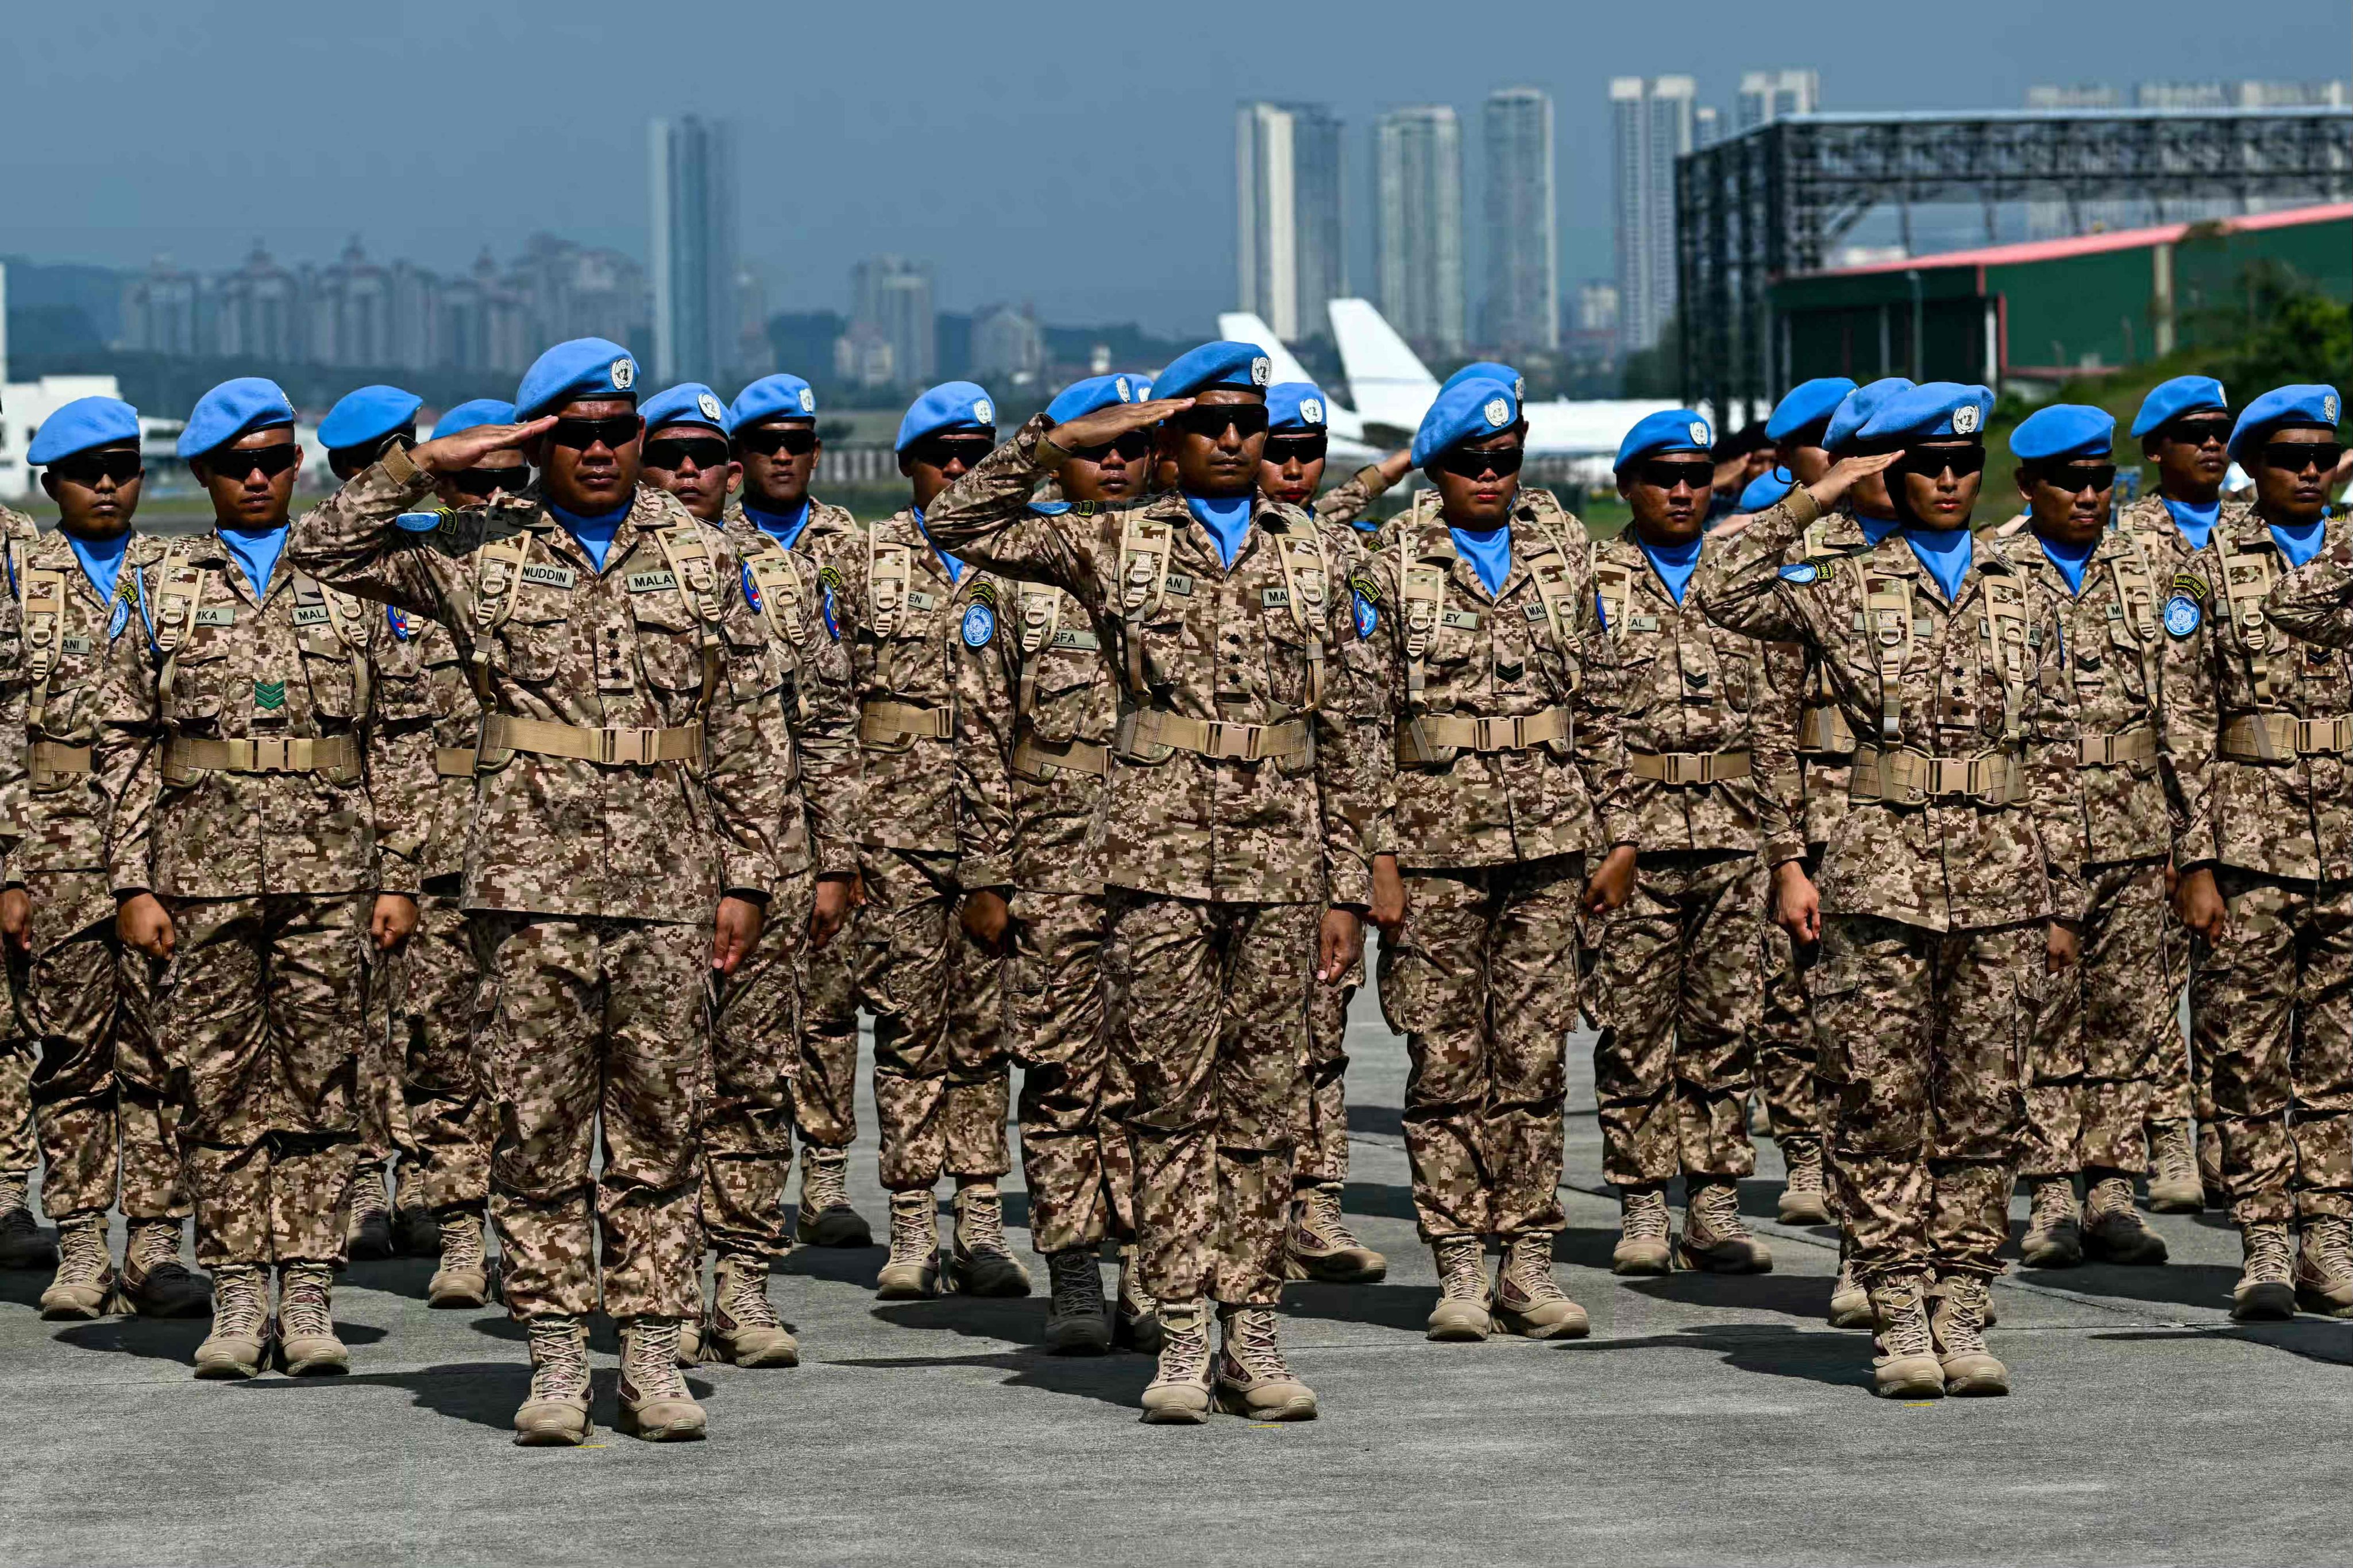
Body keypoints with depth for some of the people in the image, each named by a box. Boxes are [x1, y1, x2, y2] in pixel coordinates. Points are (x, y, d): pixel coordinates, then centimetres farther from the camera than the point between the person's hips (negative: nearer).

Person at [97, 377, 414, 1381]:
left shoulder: (351, 584, 10)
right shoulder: (162, 592, 9)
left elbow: (395, 743, 8)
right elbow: (123, 747, 6)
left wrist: (398, 877, 1)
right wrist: (134, 884, -2)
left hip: (330, 873, 0)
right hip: (205, 873, 0)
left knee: (323, 1083, 0)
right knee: (221, 1085, 2)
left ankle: (308, 1297, 5)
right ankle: (238, 1298, 8)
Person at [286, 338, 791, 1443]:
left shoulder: (701, 557, 9)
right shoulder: (481, 557, 7)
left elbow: (747, 732, 9)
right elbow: (325, 552, 6)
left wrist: (746, 876, 3)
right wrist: (429, 464, -3)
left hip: (668, 887, 1)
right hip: (531, 883, -1)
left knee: (660, 1126, 3)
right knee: (538, 1126, 1)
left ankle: (652, 1354, 9)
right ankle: (555, 1360, 7)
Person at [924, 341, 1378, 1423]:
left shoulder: (1313, 558, 11)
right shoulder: (1117, 547, 7)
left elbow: (1346, 733, 10)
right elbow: (960, 527, 1)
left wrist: (1348, 888, 5)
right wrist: (1061, 440, -8)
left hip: (1281, 863, 2)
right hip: (1159, 857, -1)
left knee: (1263, 1100, 4)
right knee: (1172, 1097, -1)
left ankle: (1252, 1334, 9)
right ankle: (1184, 1337, 3)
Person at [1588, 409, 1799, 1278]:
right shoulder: (1592, 582, 3)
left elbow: (1776, 726, 14)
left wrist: (1787, 844, 8)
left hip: (1734, 839, 3)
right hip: (1631, 840, -3)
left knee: (1725, 1028, 4)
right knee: (1634, 1031, 0)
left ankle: (1715, 1207, 10)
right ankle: (1642, 1210, 6)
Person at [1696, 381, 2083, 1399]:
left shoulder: (2018, 598, 12)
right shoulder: (1846, 589, 6)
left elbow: (2054, 755, 13)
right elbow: (1723, 595, -9)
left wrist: (2063, 899, 9)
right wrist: (1810, 502, -7)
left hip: (2001, 882, 2)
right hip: (1884, 872, -2)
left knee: (1983, 1105, 3)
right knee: (1884, 1104, -2)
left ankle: (1963, 1316, 9)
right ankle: (1902, 1322, 4)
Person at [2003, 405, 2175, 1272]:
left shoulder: (2144, 573, 13)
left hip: (2138, 835, 3)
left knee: (2131, 1015, 3)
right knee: (2042, 1020, -2)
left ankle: (2113, 1192, 8)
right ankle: (2051, 1198, 3)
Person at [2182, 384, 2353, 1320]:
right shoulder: (2211, 573, 3)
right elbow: (2186, 725, 0)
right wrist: (2196, 861, -7)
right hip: (2251, 844, -2)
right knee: (2248, 1056, -1)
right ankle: (2265, 1245, 4)